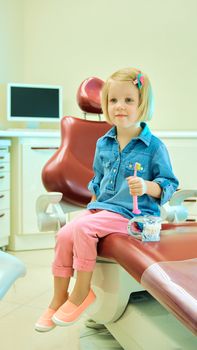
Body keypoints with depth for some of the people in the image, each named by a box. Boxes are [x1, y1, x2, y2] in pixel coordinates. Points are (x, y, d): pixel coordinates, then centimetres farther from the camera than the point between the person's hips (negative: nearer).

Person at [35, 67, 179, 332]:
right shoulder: (103, 144, 9)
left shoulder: (154, 146, -9)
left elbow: (169, 184, -7)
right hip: (100, 207, 6)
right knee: (64, 235, -12)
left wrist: (147, 186, -25)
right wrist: (93, 205, 17)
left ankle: (82, 293, -9)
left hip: (132, 213, -6)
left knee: (83, 228, -27)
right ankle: (59, 299, 3)